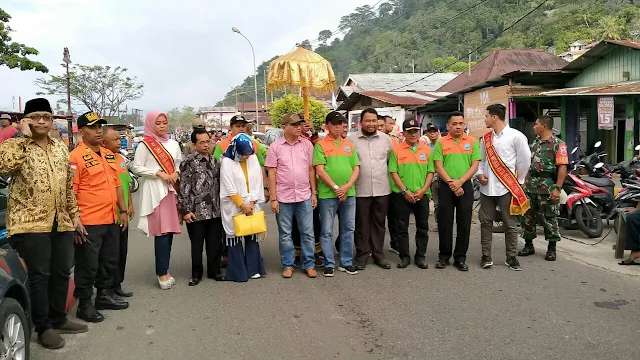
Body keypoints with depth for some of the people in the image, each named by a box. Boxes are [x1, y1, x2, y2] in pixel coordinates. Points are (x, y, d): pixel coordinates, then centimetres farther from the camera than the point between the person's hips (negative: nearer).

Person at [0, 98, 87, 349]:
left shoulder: (60, 148, 12)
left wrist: (74, 213, 15)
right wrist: (23, 136, -21)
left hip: (61, 222, 6)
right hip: (30, 222, -6)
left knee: (62, 272, 13)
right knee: (39, 275, 1)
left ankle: (58, 319, 29)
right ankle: (43, 327, 16)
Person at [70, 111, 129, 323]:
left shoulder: (108, 155, 13)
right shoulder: (76, 157, -11)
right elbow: (70, 192, -15)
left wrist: (123, 211, 15)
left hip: (111, 220, 8)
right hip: (89, 223, -8)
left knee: (110, 261, 18)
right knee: (88, 265, 3)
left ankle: (105, 295, 33)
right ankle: (85, 305, 17)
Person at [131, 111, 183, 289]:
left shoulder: (173, 144, 13)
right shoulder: (145, 145, -2)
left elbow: (180, 163, 19)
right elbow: (136, 167, -6)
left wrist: (176, 173, -2)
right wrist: (159, 173, -13)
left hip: (172, 190, 5)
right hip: (155, 191, -5)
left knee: (170, 230, 7)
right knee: (161, 231, -9)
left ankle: (164, 269, 17)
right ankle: (162, 273, -2)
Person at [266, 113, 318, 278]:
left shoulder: (307, 144, 3)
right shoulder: (275, 147, -3)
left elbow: (311, 169, 8)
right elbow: (271, 174, -3)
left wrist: (314, 193, 5)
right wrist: (273, 199, -6)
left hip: (305, 196, 2)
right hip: (283, 197, -1)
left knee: (308, 233, 7)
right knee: (285, 234, 9)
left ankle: (309, 265, 19)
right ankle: (288, 265, 22)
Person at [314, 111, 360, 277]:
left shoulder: (349, 145, 12)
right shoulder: (320, 145, -1)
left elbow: (356, 169, 8)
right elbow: (320, 170, -9)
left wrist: (347, 186, -8)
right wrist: (335, 187, -15)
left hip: (349, 194, 5)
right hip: (327, 194, -4)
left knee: (348, 229, 10)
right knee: (327, 231, 1)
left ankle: (346, 262, 21)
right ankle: (329, 264, 12)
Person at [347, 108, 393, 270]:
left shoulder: (386, 139, 6)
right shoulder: (351, 139, -3)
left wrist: (389, 176, 9)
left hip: (382, 189, 3)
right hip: (360, 190, -2)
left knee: (379, 223, 11)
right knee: (362, 224, 6)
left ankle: (378, 254, 22)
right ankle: (362, 255, 18)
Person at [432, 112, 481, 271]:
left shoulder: (472, 142, 3)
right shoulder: (441, 142, 1)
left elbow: (475, 165, -1)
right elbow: (438, 166, -3)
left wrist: (460, 182, -13)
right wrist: (451, 183, -13)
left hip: (465, 186, 1)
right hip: (446, 186, 0)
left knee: (464, 223, 4)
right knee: (444, 222, 4)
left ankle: (460, 257, 14)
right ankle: (444, 256, 16)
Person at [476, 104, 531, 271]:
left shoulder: (516, 136, -6)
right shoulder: (485, 138, 9)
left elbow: (525, 160, -2)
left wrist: (518, 181, 3)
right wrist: (480, 174, -2)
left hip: (507, 187, -4)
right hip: (487, 187, 5)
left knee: (510, 224, 5)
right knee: (486, 222, 8)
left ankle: (511, 258, 16)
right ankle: (486, 256, 17)